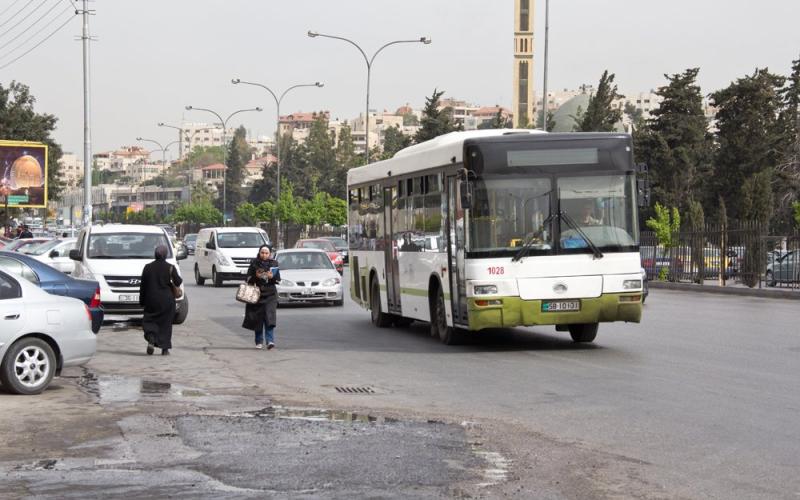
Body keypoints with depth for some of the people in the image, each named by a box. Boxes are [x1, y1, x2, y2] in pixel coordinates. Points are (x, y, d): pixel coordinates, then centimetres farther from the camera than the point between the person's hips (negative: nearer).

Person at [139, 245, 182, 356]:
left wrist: (142, 301, 10)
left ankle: (151, 339, -15)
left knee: (149, 321, 11)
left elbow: (143, 286, 3)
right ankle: (165, 348, 7)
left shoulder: (148, 267, 0)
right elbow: (178, 282, -8)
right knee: (166, 324, 8)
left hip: (151, 301, 1)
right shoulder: (170, 268, -7)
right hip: (167, 300, -1)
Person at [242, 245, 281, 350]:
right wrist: (256, 276, -13)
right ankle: (259, 342, 15)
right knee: (257, 319, 3)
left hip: (270, 294, -1)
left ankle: (270, 341, -18)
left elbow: (278, 280, 6)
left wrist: (272, 277, -15)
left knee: (269, 318, -13)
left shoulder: (273, 263, 7)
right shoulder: (254, 263, 5)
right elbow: (248, 279, 6)